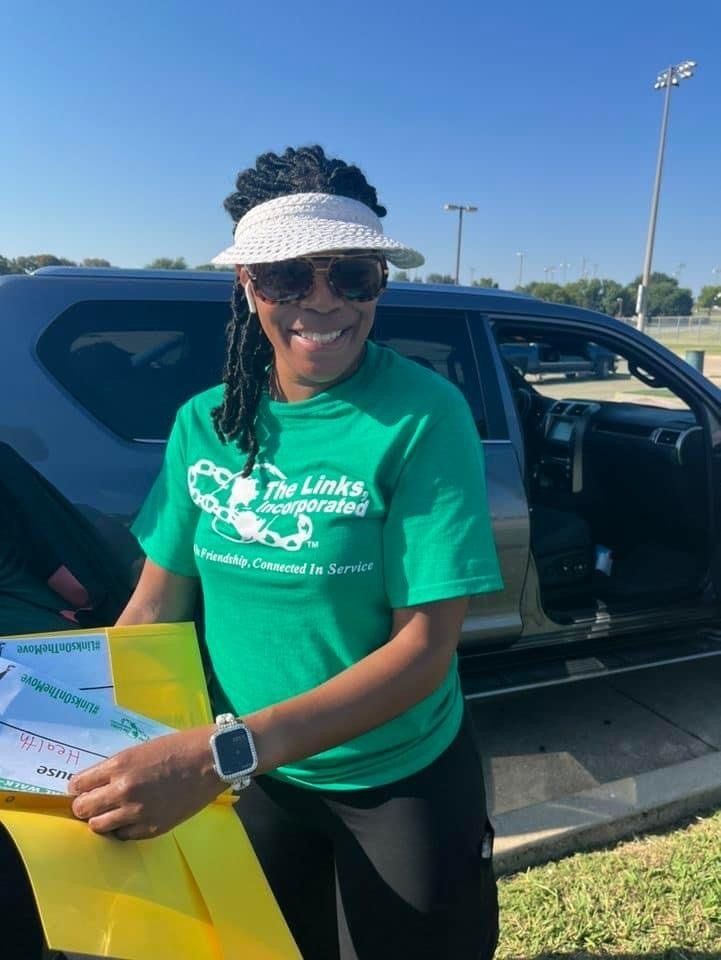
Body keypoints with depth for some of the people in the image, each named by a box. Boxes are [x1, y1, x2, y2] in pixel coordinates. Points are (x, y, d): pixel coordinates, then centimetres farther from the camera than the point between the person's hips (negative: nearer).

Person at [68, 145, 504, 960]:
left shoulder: (422, 418, -22)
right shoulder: (204, 423, -8)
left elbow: (425, 648, -24)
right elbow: (156, 604, -2)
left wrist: (222, 752, -32)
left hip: (400, 785, -3)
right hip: (251, 782, 4)